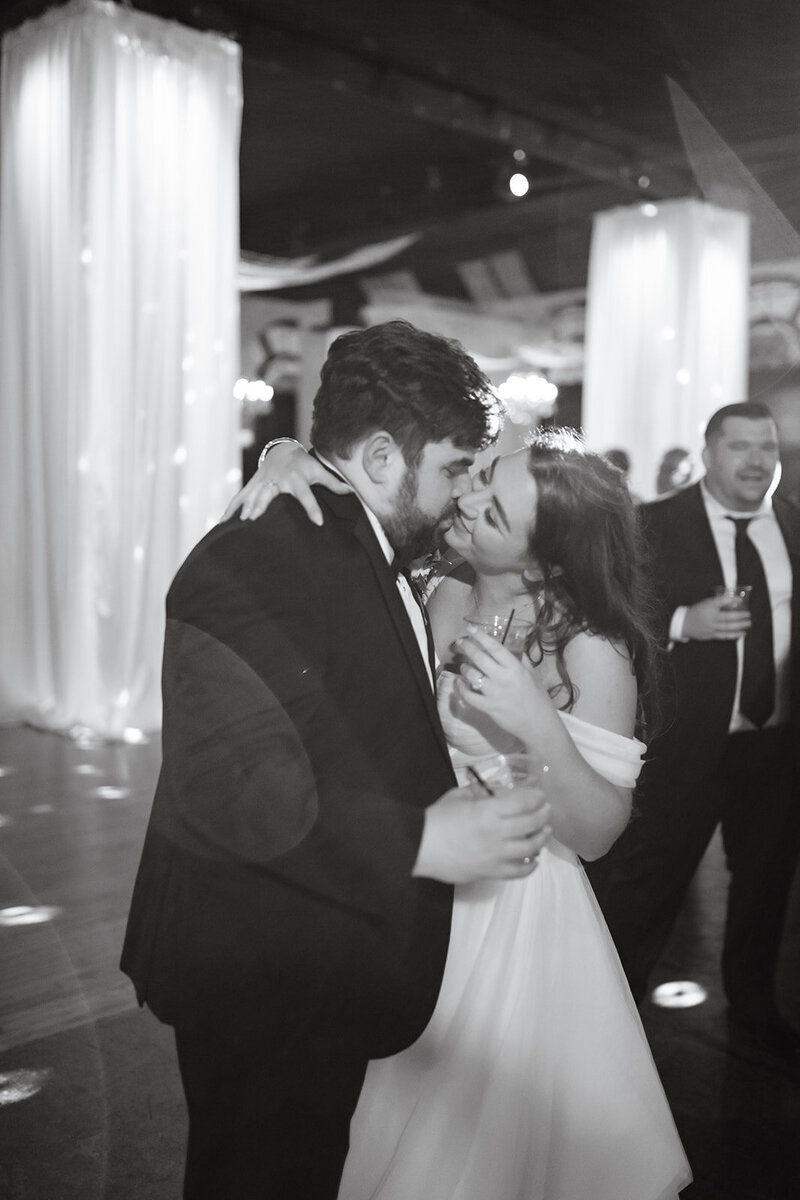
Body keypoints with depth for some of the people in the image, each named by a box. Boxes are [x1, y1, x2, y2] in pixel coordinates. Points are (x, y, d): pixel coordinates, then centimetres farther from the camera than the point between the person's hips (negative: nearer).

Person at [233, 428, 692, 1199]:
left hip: (509, 920, -4)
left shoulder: (592, 649, -20)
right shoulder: (439, 592, -10)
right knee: (400, 1127, 25)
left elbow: (596, 834, -18)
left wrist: (538, 727, -34)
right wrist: (286, 458, -24)